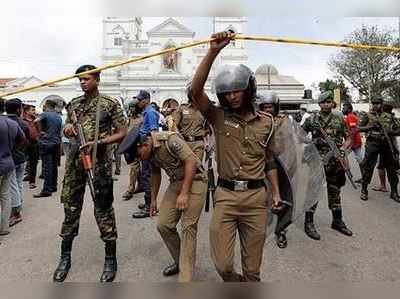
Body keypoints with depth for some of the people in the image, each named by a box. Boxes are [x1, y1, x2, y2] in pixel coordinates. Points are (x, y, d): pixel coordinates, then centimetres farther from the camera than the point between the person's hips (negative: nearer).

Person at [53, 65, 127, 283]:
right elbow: (67, 130, 22)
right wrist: (67, 129, -3)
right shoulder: (74, 104, 13)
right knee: (70, 207, 12)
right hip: (75, 160, 5)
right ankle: (65, 257, 28)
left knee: (103, 209, 1)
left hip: (99, 162, -5)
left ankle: (111, 259, 15)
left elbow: (122, 133, -5)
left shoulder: (110, 104, -3)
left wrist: (99, 142, -18)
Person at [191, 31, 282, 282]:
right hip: (225, 195, -1)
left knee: (253, 267, 13)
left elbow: (269, 161, 15)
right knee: (222, 265, 2)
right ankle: (235, 282, 35)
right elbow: (196, 91, -16)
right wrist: (213, 52, -23)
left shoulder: (266, 122, 6)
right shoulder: (219, 118, 0)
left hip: (256, 196, 2)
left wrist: (276, 192, 10)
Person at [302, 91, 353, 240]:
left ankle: (337, 221, 30)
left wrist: (343, 148, -8)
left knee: (335, 192, 15)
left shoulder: (340, 120, 7)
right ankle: (308, 223, 9)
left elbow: (348, 138, 10)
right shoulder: (311, 119, 0)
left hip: (335, 162, 3)